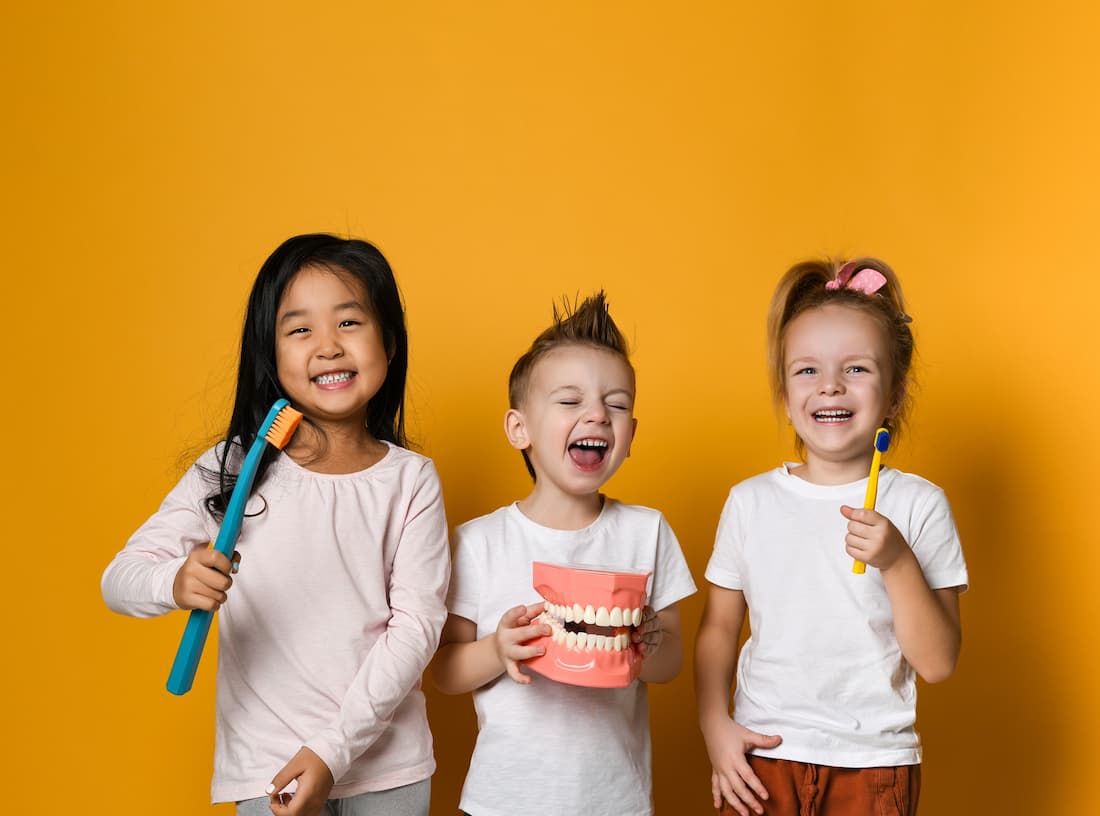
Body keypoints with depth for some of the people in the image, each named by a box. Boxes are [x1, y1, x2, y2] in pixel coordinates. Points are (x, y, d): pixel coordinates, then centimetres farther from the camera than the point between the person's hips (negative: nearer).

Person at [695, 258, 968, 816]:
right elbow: (718, 629, 9)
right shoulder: (750, 501, 1)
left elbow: (938, 663, -8)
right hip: (761, 755, 1)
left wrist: (897, 562, -20)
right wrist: (715, 727, -4)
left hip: (872, 765, -1)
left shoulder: (918, 504, -5)